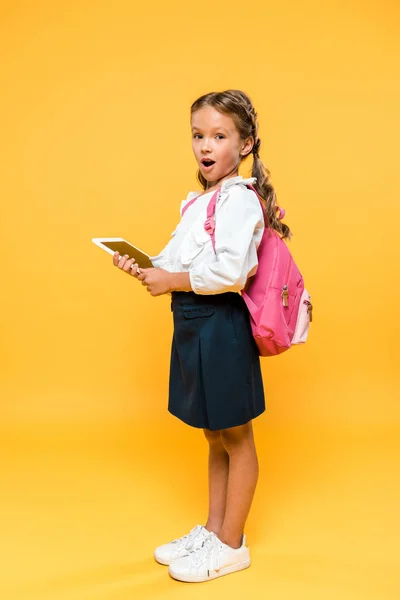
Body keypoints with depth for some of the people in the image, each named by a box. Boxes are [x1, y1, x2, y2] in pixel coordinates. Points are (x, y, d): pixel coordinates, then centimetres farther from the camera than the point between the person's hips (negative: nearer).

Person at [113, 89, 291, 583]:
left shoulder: (240, 200, -15)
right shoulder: (196, 201, 13)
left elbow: (229, 271, -25)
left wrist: (170, 281, -18)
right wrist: (145, 265, -1)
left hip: (221, 324, -9)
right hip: (191, 322, 9)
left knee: (235, 436, 7)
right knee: (214, 435, 20)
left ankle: (231, 545, 22)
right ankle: (213, 529, 36)